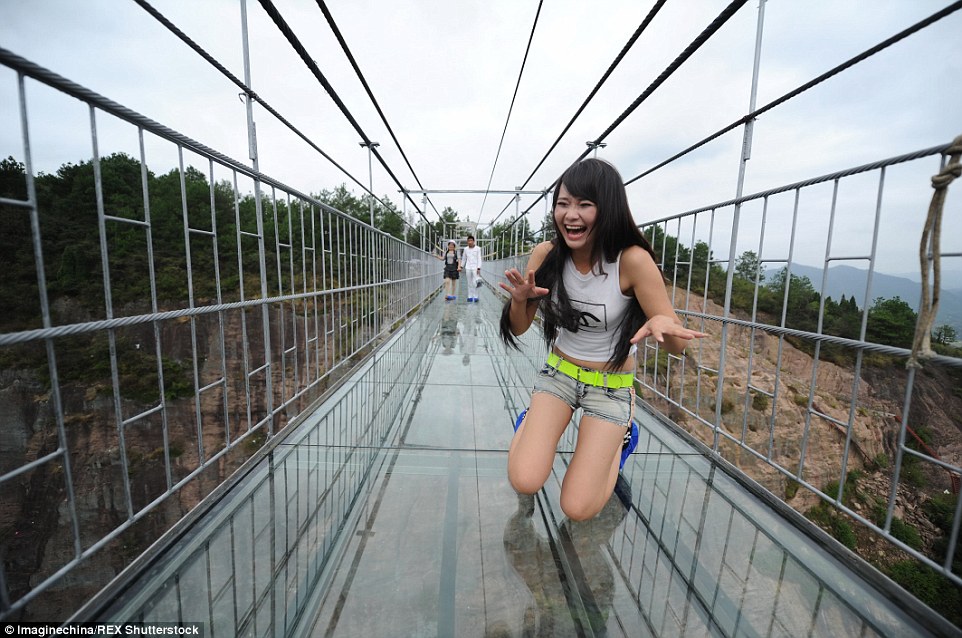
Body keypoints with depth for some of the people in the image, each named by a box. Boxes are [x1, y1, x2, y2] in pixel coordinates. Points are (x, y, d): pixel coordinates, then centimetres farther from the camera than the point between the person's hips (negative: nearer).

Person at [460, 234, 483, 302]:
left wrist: (478, 268, -12)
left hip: (475, 268, -3)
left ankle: (475, 296, -3)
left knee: (474, 283, -10)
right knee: (469, 283, 5)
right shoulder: (465, 249, 7)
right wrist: (461, 267, 18)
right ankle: (470, 296, 10)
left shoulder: (478, 248, -1)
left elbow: (479, 259, -4)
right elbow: (463, 259, 18)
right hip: (468, 268, 3)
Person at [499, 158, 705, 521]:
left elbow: (677, 346, -17)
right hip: (558, 373, 2)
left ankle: (619, 439, 24)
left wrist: (663, 323, -41)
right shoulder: (546, 254, -12)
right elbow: (518, 328, -3)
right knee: (523, 482, -14)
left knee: (578, 509, -4)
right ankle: (534, 422, 18)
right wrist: (518, 299, -26)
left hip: (611, 386, -1)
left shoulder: (633, 260, -22)